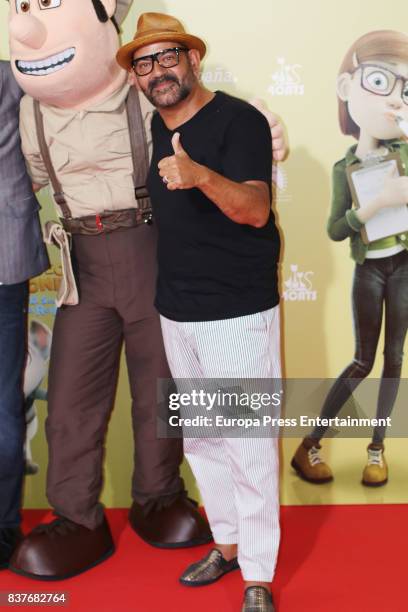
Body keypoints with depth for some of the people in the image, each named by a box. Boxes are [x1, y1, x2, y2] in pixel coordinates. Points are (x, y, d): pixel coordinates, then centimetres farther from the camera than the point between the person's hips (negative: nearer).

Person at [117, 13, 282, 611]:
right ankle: (227, 543, 35)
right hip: (176, 313, 7)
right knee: (200, 438, 16)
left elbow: (256, 209, -24)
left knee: (248, 446, 0)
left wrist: (200, 175, -40)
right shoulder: (153, 128, 10)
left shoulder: (238, 119, -11)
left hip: (237, 313, -7)